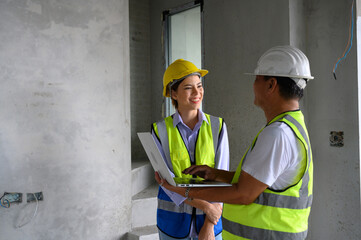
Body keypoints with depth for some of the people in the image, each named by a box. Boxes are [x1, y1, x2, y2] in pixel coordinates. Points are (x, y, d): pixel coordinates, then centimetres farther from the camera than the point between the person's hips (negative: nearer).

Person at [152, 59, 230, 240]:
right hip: (173, 218, 0)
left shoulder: (217, 126, -6)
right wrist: (205, 206, -19)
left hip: (210, 217, 0)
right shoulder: (160, 130, -7)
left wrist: (209, 225, -13)